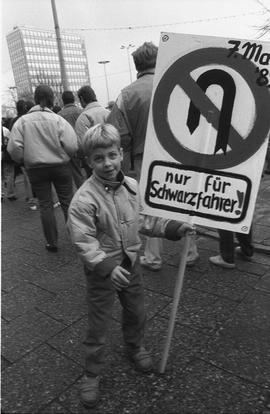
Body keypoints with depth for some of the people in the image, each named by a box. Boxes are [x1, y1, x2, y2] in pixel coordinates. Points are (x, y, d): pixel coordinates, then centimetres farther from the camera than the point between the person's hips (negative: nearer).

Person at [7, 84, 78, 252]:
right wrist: (63, 156, 7)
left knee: (45, 205, 9)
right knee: (67, 201, 11)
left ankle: (52, 242, 14)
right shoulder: (58, 120, -9)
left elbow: (14, 148, -9)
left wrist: (25, 160, 10)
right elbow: (72, 146, -14)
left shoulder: (23, 121, -5)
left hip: (36, 169, 1)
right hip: (60, 167, -1)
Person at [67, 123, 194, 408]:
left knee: (136, 312, 24)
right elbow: (83, 241, -22)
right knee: (98, 323, 9)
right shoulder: (84, 198, -23)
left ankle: (135, 347, 54)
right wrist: (107, 267, -30)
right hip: (102, 270, -5)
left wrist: (172, 228, -4)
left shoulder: (132, 186, -5)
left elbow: (145, 219, 6)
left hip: (130, 264, 6)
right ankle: (92, 373, 33)